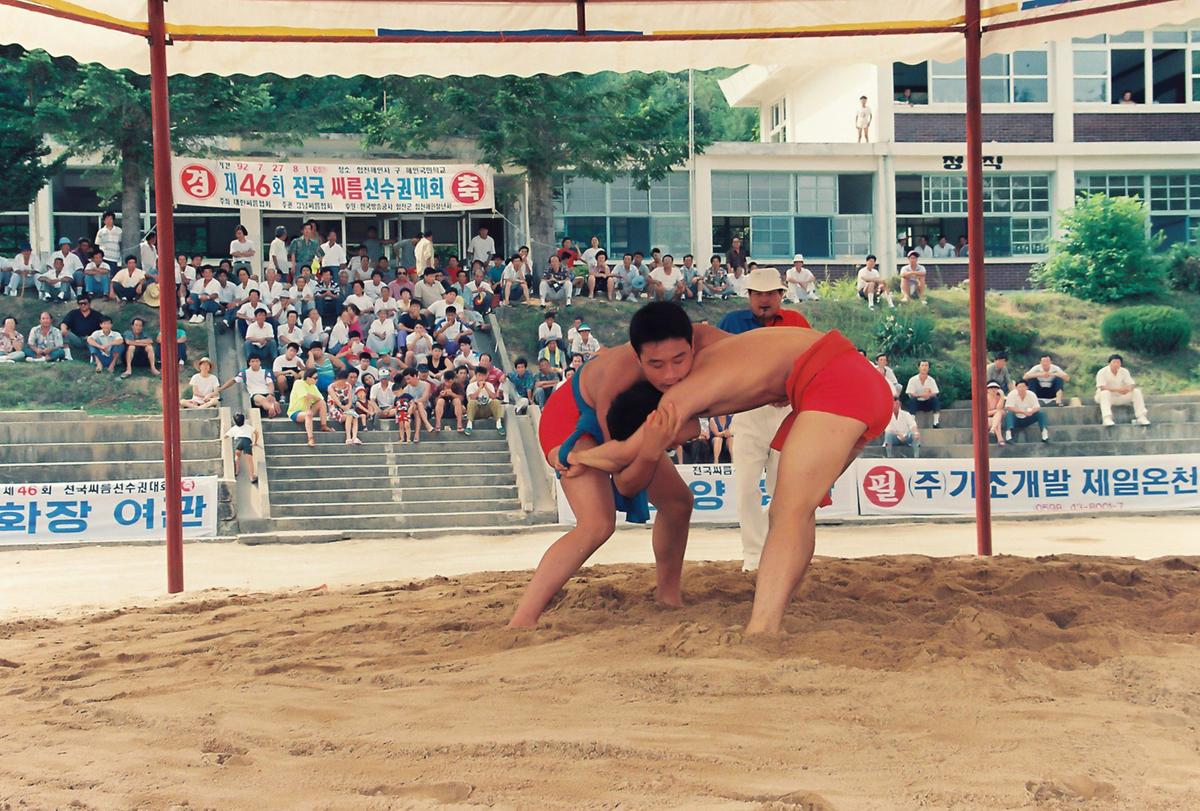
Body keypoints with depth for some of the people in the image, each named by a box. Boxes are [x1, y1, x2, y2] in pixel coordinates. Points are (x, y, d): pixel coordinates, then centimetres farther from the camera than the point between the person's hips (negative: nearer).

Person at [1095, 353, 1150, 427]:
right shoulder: (1102, 372, -15)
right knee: (1105, 392, -39)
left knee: (1137, 391, -15)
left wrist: (1129, 388, -33)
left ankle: (1141, 417, -20)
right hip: (1106, 397, -5)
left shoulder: (1124, 371, -1)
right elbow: (1102, 387, -28)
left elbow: (1132, 384, -6)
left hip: (1120, 397, 5)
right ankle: (1107, 419, -52)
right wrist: (1117, 390, -40)